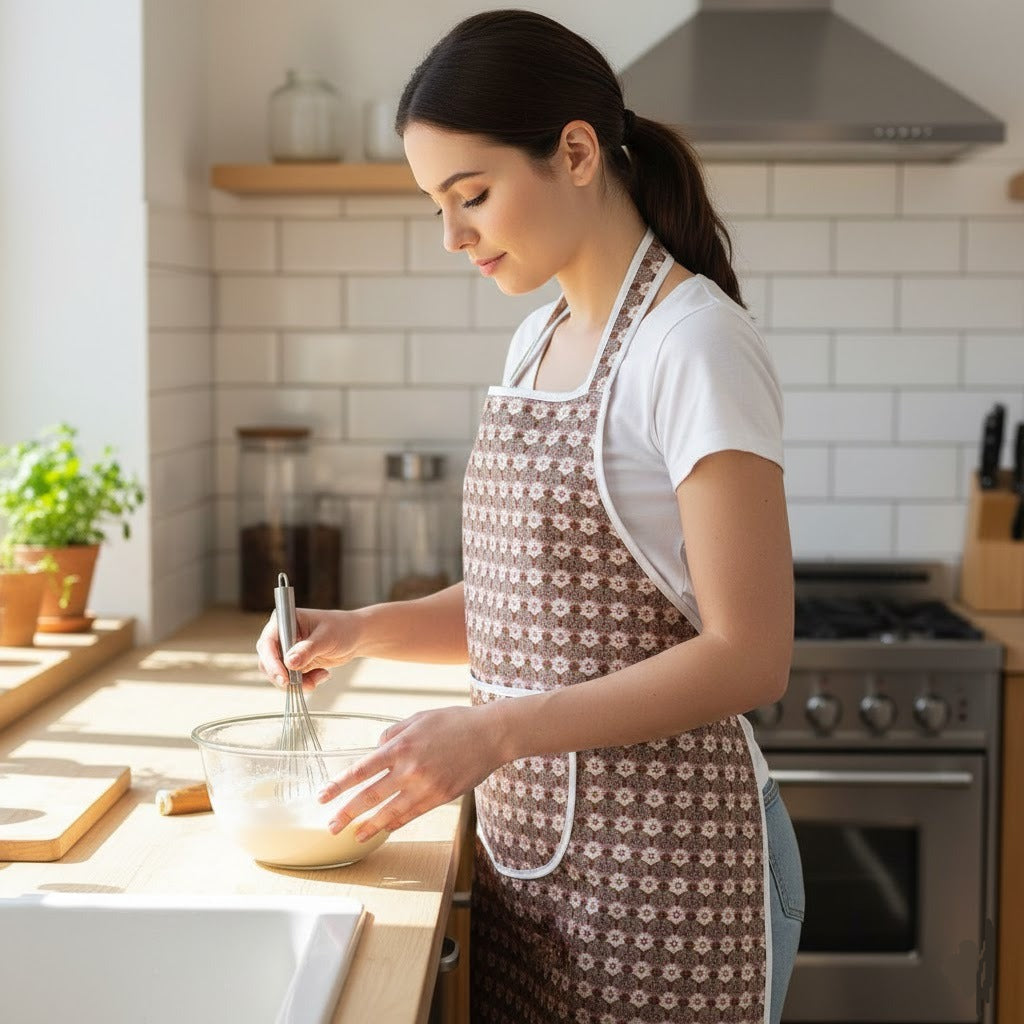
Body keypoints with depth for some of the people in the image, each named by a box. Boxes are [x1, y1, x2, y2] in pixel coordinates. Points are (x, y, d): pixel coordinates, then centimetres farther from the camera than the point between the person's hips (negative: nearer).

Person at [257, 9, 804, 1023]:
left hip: (666, 861, -7)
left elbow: (748, 657, -19)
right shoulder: (537, 340, 9)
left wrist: (496, 730, -26)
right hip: (532, 843, 7)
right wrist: (363, 629, 0)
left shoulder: (696, 345, -16)